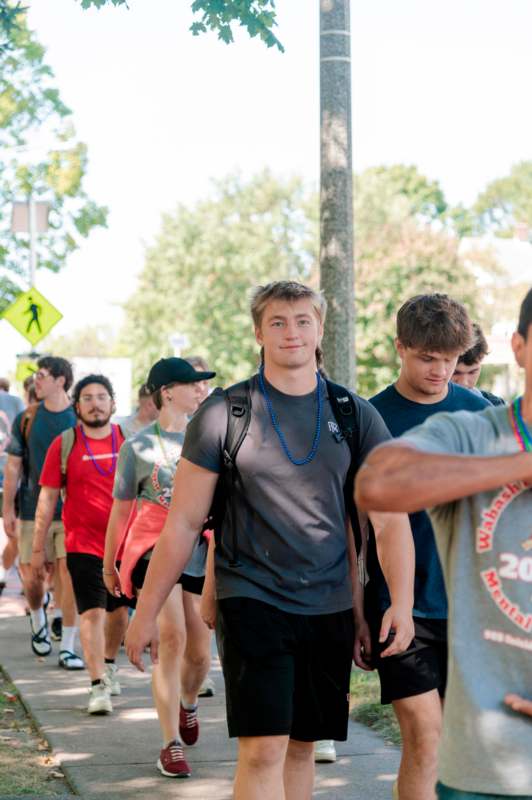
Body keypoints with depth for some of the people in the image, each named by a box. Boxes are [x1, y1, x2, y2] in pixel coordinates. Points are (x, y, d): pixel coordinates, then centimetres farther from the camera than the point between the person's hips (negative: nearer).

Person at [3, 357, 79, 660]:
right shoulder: (27, 419, 3)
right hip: (33, 510, 1)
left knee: (69, 574, -8)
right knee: (31, 577, 4)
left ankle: (67, 647, 0)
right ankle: (38, 621, 35)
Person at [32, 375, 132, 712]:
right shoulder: (64, 444, -1)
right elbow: (47, 498, 1)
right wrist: (38, 547, 0)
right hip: (83, 543, -3)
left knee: (120, 609, 15)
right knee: (92, 612, -11)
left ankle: (109, 663, 39)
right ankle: (99, 686, -12)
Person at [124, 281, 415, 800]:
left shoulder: (354, 415, 5)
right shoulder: (224, 412, -2)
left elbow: (390, 520, 3)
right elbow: (182, 524, 1)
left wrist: (402, 603, -10)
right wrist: (145, 612, 1)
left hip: (329, 608, 3)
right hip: (252, 600, -3)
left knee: (301, 746, 11)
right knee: (262, 749, -13)